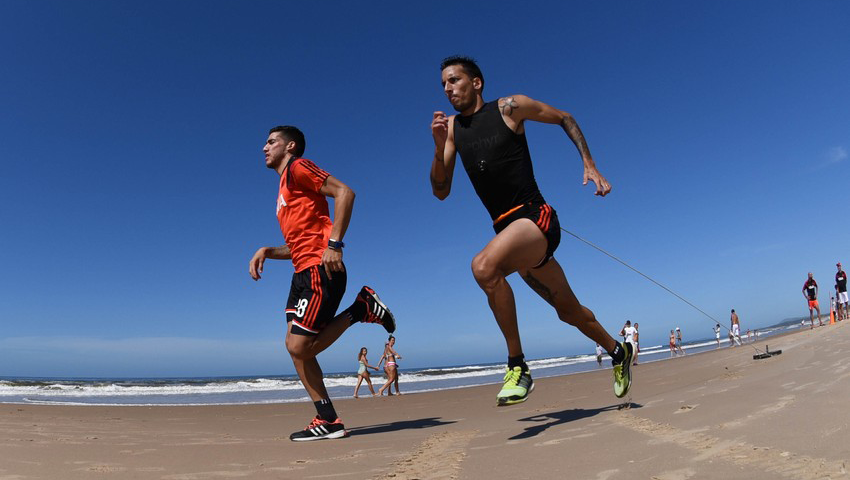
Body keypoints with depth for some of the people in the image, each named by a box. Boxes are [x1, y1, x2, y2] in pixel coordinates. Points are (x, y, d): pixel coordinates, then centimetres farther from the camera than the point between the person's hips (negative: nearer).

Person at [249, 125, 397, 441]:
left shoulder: (298, 167, 0)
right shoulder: (285, 188, 28)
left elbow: (344, 192, -15)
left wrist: (334, 244, -22)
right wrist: (266, 251, 12)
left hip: (319, 270, -9)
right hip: (303, 272, 10)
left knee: (298, 347, -13)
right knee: (297, 347, 2)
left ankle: (360, 309, 2)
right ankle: (328, 421, 7)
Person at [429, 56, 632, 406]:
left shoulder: (510, 107, -3)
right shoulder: (452, 126, 9)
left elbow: (565, 119, 11)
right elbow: (440, 191, 5)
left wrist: (590, 165, 3)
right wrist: (439, 146, -11)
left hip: (536, 218, -6)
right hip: (506, 229, 6)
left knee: (484, 266, -35)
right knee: (569, 311, 18)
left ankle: (517, 366, -20)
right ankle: (618, 352, 43)